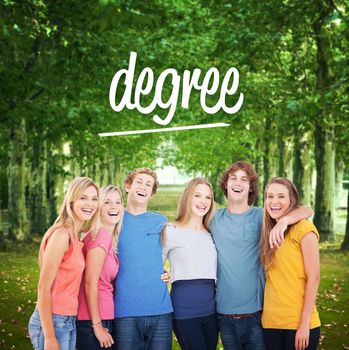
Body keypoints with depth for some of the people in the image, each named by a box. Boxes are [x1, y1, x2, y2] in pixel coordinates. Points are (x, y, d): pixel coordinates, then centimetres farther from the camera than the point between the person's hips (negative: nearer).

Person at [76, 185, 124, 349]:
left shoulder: (111, 238, 11)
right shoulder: (101, 235, -15)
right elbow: (90, 283, -18)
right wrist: (97, 325, -16)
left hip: (102, 320, 9)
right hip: (92, 323, -9)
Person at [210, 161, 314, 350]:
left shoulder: (260, 217, -3)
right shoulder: (214, 219, 5)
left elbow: (307, 211, -12)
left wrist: (283, 220, -32)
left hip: (255, 313, -2)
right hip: (224, 314, 2)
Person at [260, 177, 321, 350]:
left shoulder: (304, 228, -7)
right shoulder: (270, 232, 11)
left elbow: (313, 278, -11)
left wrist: (304, 324, -14)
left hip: (299, 324, -6)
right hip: (271, 323, 6)